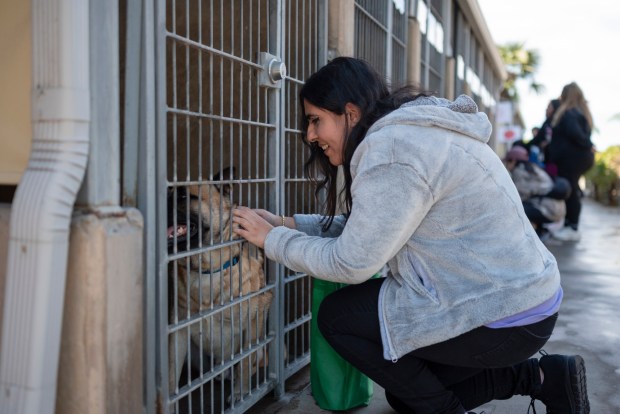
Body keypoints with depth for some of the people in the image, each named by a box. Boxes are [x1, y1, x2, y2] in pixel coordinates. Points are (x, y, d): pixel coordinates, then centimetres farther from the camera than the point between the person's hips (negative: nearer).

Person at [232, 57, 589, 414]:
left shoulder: (392, 148, -23)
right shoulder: (412, 130, 10)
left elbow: (351, 263, -19)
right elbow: (363, 229, 13)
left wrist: (273, 240, -6)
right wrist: (288, 224, 8)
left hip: (504, 318, -10)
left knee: (337, 316, -5)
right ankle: (540, 377, 18)